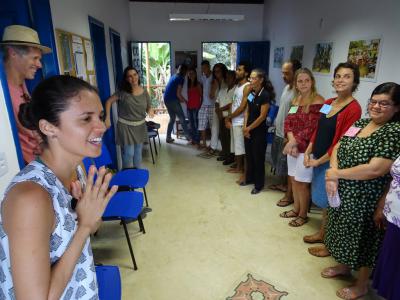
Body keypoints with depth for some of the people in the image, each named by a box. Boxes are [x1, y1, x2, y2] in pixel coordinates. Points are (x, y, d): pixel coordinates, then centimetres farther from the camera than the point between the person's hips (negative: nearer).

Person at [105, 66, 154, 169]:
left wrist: (150, 111, -21)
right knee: (129, 153, -3)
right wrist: (108, 118, -14)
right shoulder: (123, 92, -12)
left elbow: (149, 107, 3)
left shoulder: (144, 92, -3)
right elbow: (109, 101, -8)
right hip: (126, 126, -4)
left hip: (140, 126, 4)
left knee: (138, 152, 15)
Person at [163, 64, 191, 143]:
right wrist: (185, 101, 3)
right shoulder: (181, 78, -7)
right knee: (182, 119, 0)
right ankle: (189, 138, 4)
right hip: (173, 100, -8)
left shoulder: (173, 76, 17)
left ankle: (168, 138, 18)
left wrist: (181, 100, 20)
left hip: (166, 99, 8)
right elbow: (178, 94, -13)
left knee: (172, 118, 18)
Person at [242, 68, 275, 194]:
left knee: (258, 158, 4)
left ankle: (259, 185, 18)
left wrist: (249, 128, -10)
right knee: (249, 155, 16)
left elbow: (262, 116, -17)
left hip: (259, 131, -6)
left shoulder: (265, 95, -16)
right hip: (248, 130, 7)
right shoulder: (251, 93, 4)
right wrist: (245, 127, -2)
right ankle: (249, 178, 34)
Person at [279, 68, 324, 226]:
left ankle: (303, 215, 24)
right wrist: (291, 141, -12)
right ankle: (296, 209, 35)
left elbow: (312, 128, -19)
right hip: (293, 146, 7)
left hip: (306, 149, -7)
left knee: (302, 183, 4)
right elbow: (288, 122, 4)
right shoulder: (296, 99, 10)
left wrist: (294, 142, -16)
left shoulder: (317, 101, -13)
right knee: (294, 179, 16)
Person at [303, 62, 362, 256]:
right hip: (318, 159, 7)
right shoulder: (328, 103, 7)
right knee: (323, 201, 19)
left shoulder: (353, 108, -17)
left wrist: (318, 161, -13)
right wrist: (308, 152, 3)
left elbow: (342, 143, -18)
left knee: (329, 203, 6)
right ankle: (322, 233, 38)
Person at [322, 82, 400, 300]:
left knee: (363, 240, 12)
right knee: (345, 233, 23)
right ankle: (344, 266, 48)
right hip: (342, 193, 7)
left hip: (366, 199, -7)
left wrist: (337, 174, -18)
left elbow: (375, 170, -28)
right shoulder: (360, 123, 4)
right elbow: (337, 148, 3)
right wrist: (332, 178, -13)